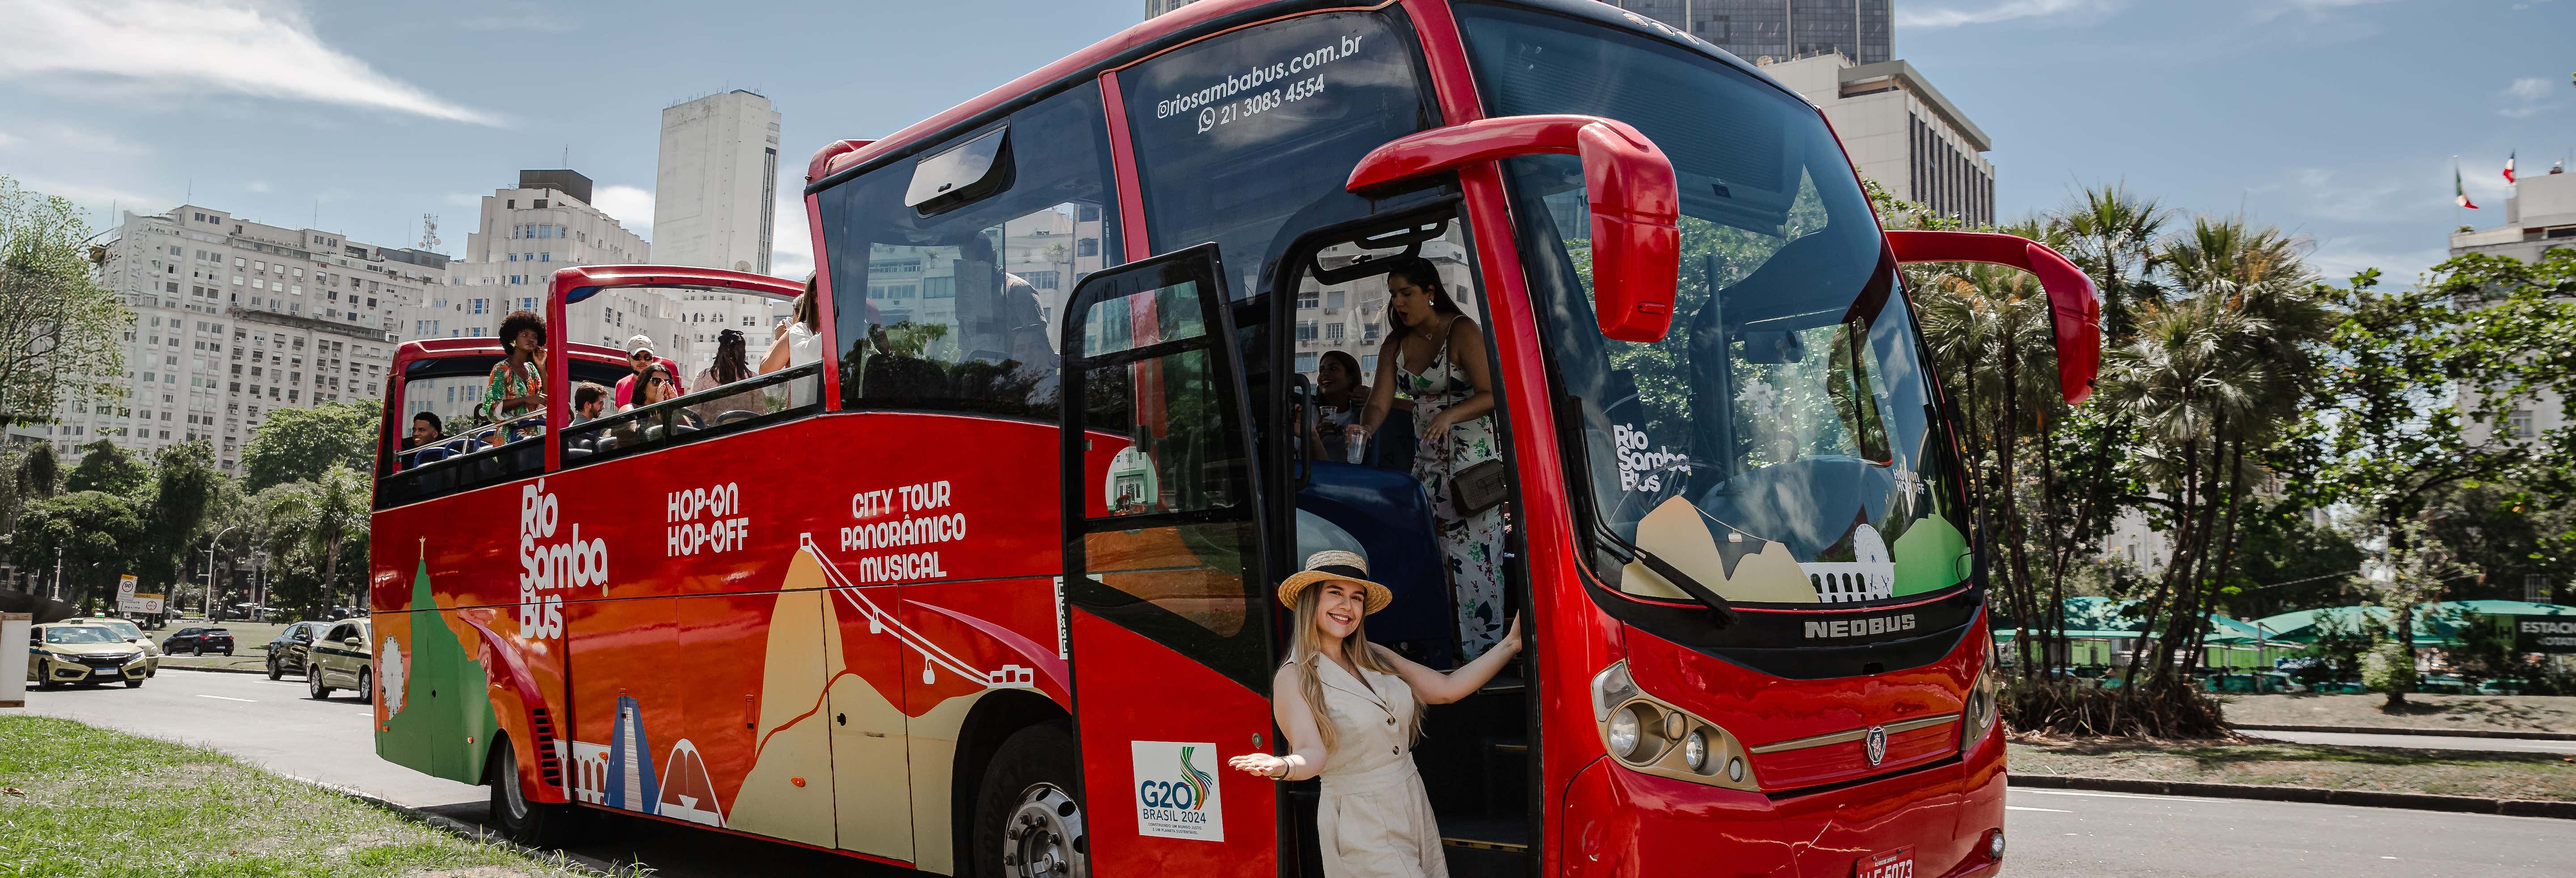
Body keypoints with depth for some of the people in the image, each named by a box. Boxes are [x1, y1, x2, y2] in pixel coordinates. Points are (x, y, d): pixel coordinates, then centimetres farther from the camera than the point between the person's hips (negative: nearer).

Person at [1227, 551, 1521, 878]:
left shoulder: (1376, 657, 7)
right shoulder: (1293, 679, -11)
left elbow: (1447, 689, 6)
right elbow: (1313, 753, -23)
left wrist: (1511, 643, 2)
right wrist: (1283, 767, -46)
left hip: (1416, 809, 6)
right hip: (1362, 827, -6)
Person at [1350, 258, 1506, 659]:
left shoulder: (1462, 332, -10)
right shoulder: (1396, 345, 8)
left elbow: (1491, 394, -15)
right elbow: (1381, 402, 1)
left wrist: (1449, 415, -31)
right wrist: (1366, 429, -20)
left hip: (1473, 456, -7)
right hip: (1428, 459, 7)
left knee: (1471, 549, -8)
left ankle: (1482, 648, -1)